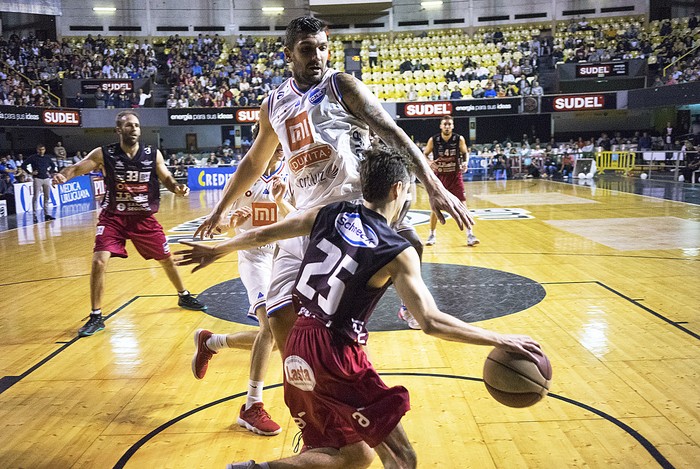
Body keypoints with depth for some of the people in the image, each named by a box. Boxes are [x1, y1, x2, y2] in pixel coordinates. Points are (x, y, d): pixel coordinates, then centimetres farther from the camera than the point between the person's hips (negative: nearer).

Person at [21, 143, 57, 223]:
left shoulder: (47, 157, 10)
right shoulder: (33, 157, -2)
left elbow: (53, 165, 25)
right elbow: (23, 165, -2)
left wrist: (50, 172, 11)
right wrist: (30, 172, -7)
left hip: (47, 179, 5)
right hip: (37, 179, -4)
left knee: (47, 197, 7)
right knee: (35, 197, -6)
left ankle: (46, 214, 14)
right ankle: (35, 215, -5)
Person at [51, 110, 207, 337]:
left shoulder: (153, 154, -6)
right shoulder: (103, 154, -11)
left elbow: (166, 178, 4)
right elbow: (77, 168, -15)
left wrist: (177, 188, -17)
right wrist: (62, 175, -37)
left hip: (144, 218, 2)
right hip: (113, 217, -2)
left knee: (167, 258, 12)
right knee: (99, 261, -16)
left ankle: (184, 296, 38)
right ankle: (96, 317, 0)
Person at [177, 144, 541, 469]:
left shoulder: (329, 214, 4)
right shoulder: (398, 253, -11)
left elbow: (262, 234, 13)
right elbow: (431, 322, -18)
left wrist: (217, 250, 30)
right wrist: (500, 340, -9)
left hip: (297, 349, 8)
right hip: (336, 357, -7)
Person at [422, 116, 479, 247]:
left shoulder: (459, 139, -7)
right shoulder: (433, 140, -8)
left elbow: (465, 153, 8)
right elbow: (424, 154, 4)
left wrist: (465, 163, -12)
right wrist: (429, 162, -17)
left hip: (455, 176, 0)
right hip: (439, 176, 0)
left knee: (463, 205, -6)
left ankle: (470, 235, 2)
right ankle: (432, 235, 19)